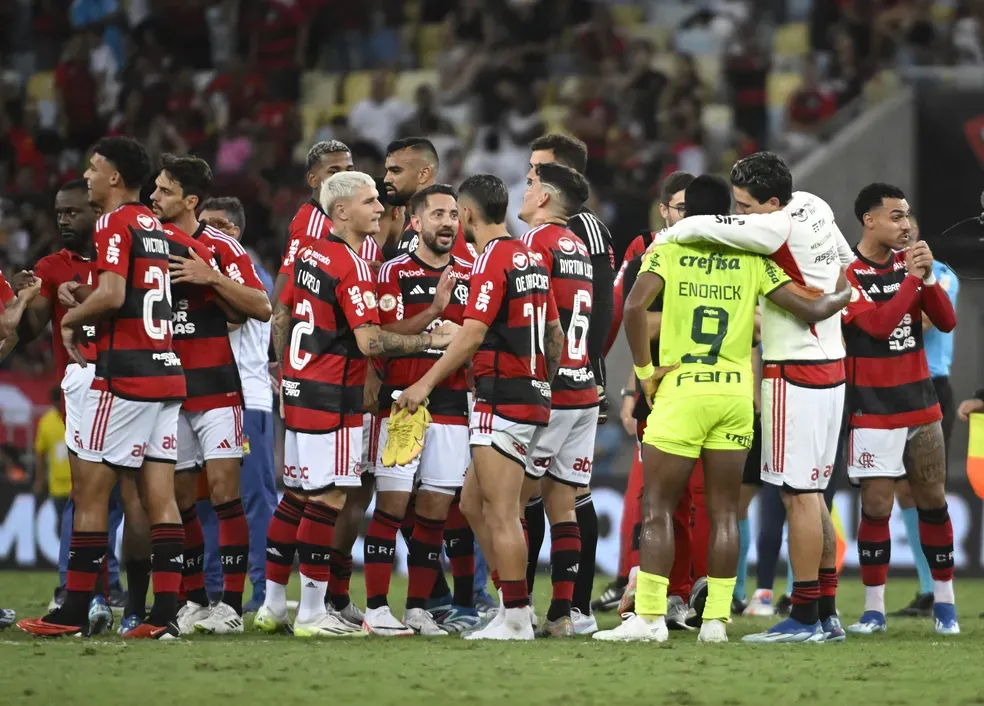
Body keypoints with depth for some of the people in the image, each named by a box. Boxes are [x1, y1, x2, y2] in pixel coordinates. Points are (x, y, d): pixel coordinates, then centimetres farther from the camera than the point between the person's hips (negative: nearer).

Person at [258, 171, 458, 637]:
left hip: (298, 388, 9)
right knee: (328, 499, -5)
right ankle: (312, 613, -3)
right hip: (332, 396, -9)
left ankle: (272, 606, 20)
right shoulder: (352, 265, -16)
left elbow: (281, 315, 18)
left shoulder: (309, 253, 10)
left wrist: (285, 371, 28)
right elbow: (369, 341, -22)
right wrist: (431, 340, -14)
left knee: (298, 495, 15)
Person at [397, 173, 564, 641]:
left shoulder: (493, 259, -12)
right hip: (533, 393, 9)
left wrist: (427, 383, -18)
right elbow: (555, 335, 19)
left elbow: (473, 334, -20)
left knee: (502, 513, -7)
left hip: (503, 394, -9)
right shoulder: (529, 258, 15)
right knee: (473, 503, 15)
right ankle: (511, 603, 14)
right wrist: (543, 382, 30)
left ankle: (516, 619, -8)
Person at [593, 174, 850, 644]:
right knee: (724, 511, 8)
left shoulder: (667, 252, -1)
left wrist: (644, 370, -6)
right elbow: (809, 310, 4)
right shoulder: (752, 261, 5)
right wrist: (842, 296, 25)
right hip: (736, 392, 3)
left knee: (657, 508, 1)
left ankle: (649, 617, -6)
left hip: (680, 392, -3)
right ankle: (716, 619, 5)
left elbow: (634, 306, -16)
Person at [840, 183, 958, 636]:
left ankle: (944, 601, 15)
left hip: (920, 403, 5)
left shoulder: (908, 262, 8)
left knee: (933, 501, 6)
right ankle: (874, 609, 1)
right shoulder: (847, 273, -9)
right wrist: (911, 277, -17)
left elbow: (946, 322, 3)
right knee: (876, 507, -7)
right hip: (873, 409, -5)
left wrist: (928, 278, -11)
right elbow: (878, 323, -22)